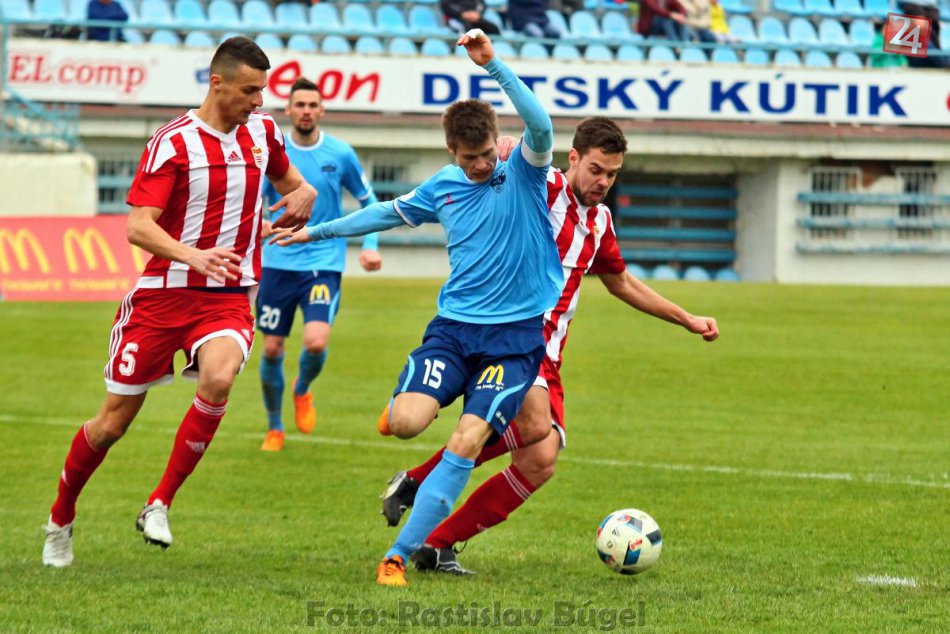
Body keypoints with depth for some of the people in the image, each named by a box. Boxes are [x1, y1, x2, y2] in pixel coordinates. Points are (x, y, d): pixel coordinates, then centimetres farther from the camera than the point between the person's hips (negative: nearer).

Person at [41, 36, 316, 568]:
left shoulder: (262, 132, 6)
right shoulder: (173, 142, -10)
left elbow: (287, 178, 28)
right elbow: (138, 227, -18)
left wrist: (302, 194, 3)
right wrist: (193, 255, -36)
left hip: (228, 298, 3)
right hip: (162, 296, -3)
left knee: (218, 379, -30)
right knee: (113, 422, 4)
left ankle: (160, 505, -18)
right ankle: (61, 519, 28)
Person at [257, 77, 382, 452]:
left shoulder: (340, 154, 1)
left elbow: (368, 201, 14)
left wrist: (370, 246, 3)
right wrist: (257, 222, -20)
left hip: (324, 263, -1)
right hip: (279, 263, 1)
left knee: (316, 342, -20)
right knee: (272, 349, 2)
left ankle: (303, 391, 15)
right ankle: (274, 428, 23)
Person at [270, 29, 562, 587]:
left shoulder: (524, 172, -5)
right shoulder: (444, 186, 7)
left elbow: (540, 124, -27)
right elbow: (392, 212, 25)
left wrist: (493, 63, -35)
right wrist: (317, 231, 31)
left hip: (517, 335, -3)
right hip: (455, 326, 3)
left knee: (467, 443, -17)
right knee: (406, 422, -21)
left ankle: (401, 553, -10)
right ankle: (404, 403, 19)